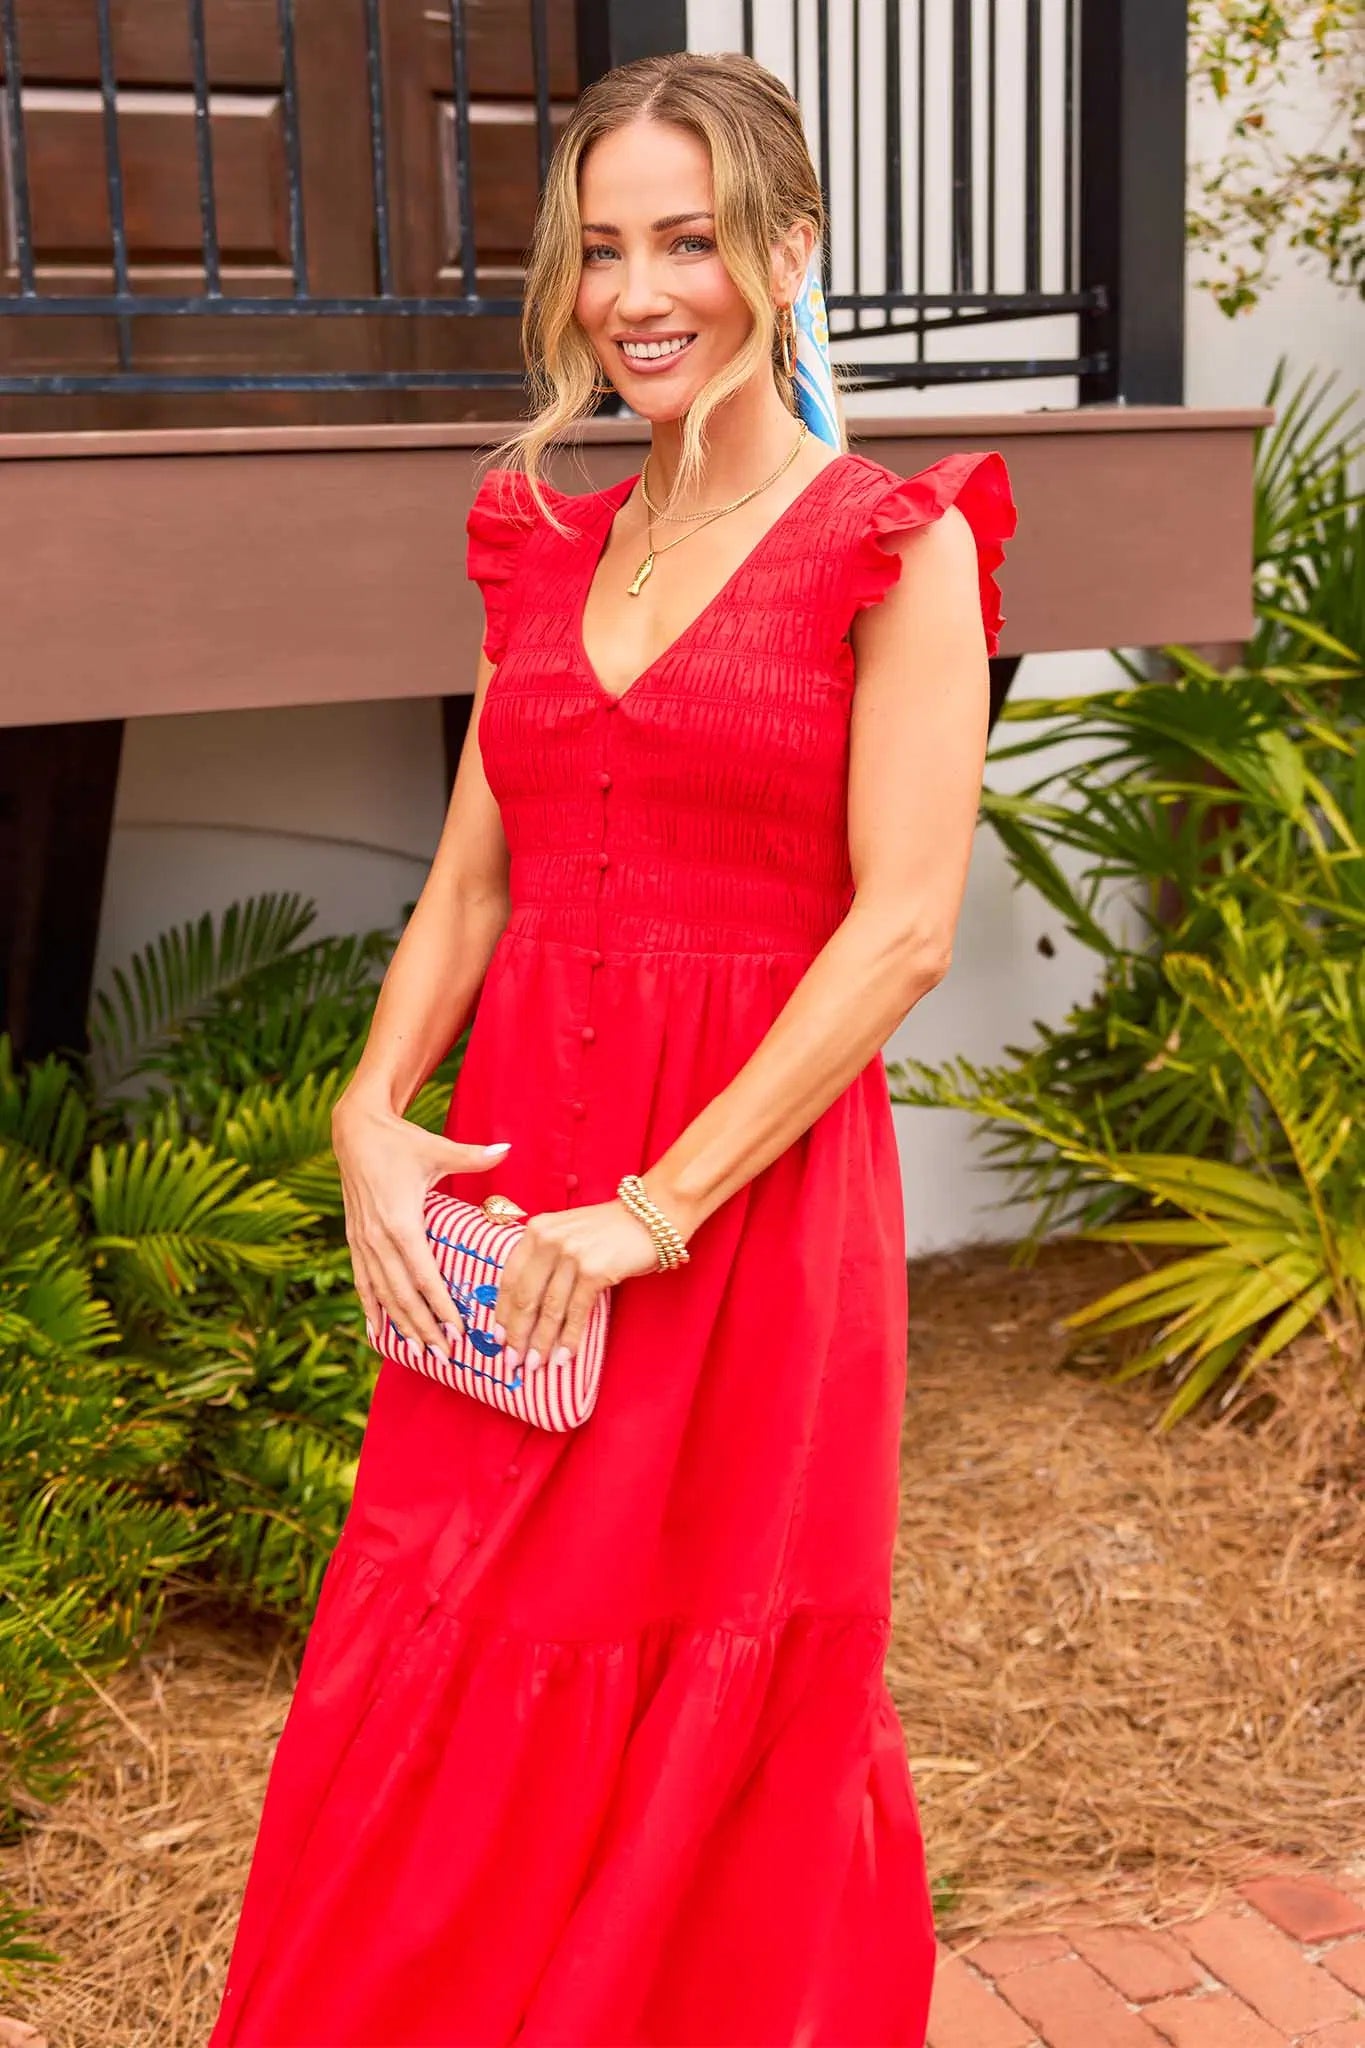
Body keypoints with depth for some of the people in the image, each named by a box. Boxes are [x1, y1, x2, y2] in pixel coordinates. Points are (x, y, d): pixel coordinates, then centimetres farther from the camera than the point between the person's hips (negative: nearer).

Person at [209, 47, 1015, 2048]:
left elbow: (904, 926, -12)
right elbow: (469, 882, 13)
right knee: (437, 1712, 10)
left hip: (753, 1185, -5)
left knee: (716, 1724, 9)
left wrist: (660, 1206, -16)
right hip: (509, 1187, 5)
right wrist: (373, 1113, -4)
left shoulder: (891, 545, -5)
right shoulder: (548, 546, 13)